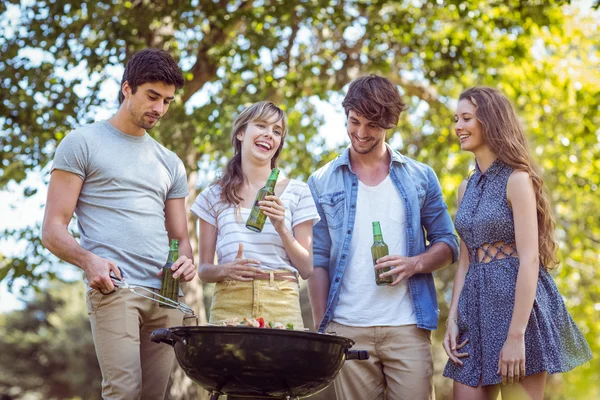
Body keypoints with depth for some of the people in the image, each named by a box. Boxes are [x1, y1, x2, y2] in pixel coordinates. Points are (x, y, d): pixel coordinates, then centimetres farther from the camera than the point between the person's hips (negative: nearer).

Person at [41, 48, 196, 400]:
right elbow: (53, 230, 1)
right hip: (114, 288, -5)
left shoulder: (170, 164, 22)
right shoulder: (82, 143, 7)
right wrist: (89, 260, -19)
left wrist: (186, 260, -1)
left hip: (166, 294, 5)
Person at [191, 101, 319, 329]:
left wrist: (281, 228, -9)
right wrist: (225, 270, -10)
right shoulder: (214, 195, 10)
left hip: (281, 304, 0)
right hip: (229, 304, 0)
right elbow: (204, 269, 11)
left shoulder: (297, 193, 8)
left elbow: (306, 269, 6)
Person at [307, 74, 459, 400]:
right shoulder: (322, 183, 8)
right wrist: (321, 329, 0)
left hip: (407, 328, 0)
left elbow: (447, 244, 12)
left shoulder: (420, 177, 10)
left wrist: (415, 263, -10)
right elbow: (317, 260, 7)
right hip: (347, 330, 0)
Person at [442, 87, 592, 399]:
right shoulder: (467, 188, 15)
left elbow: (529, 259, -16)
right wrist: (452, 319, 6)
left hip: (516, 302, -7)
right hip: (476, 305, 7)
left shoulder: (517, 179, -8)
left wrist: (516, 335, -21)